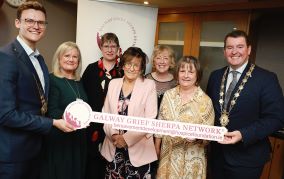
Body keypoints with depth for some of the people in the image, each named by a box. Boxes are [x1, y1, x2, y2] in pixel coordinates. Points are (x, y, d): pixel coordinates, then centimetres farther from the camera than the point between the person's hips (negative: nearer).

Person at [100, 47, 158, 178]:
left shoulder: (149, 85, -5)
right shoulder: (113, 83, 6)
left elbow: (150, 119, -9)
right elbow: (106, 113, 6)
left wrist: (127, 138, -14)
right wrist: (113, 135, -9)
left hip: (138, 148, -3)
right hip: (113, 147, 3)